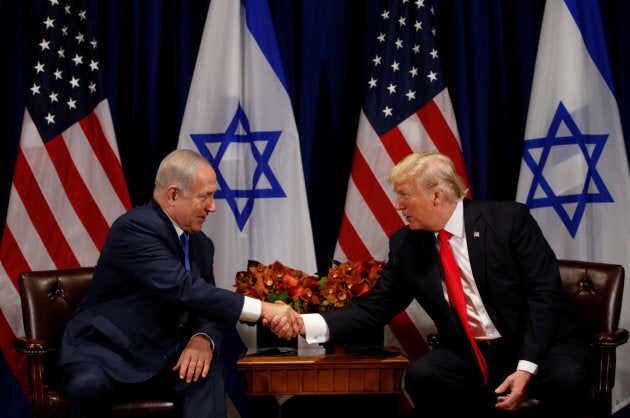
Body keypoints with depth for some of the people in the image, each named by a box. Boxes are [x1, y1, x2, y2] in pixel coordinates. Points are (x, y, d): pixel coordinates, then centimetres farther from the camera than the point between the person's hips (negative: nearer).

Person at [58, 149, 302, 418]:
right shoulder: (135, 227, -18)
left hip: (160, 357, 6)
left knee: (209, 370, -25)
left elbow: (207, 307, 8)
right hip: (105, 350, -6)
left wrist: (204, 339, -18)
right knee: (89, 385, -37)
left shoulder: (201, 245, 9)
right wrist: (262, 310, -31)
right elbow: (184, 289, -29)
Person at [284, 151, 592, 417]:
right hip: (471, 357, 3)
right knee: (421, 375, -27)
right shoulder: (405, 245, 1)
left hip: (538, 346, -3)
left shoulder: (508, 219, -10)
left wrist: (527, 366, -23)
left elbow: (545, 294, -13)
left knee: (564, 378, -35)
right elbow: (374, 310, 1)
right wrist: (306, 324, -15)